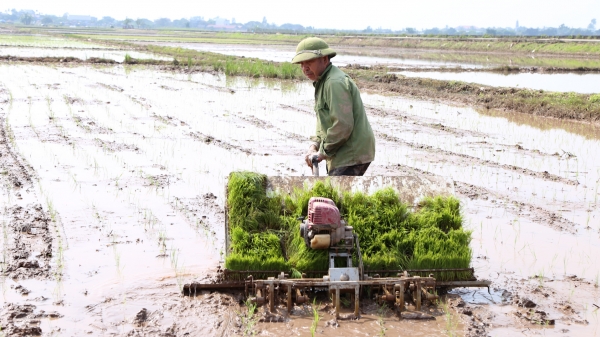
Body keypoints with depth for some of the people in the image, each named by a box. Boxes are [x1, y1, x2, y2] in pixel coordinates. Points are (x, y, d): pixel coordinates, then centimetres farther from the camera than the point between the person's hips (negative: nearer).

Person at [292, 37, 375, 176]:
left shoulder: (335, 82, -18)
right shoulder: (322, 82, 17)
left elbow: (343, 125, -26)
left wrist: (323, 152, -16)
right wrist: (315, 145, 6)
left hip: (351, 155, -11)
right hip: (344, 155, 11)